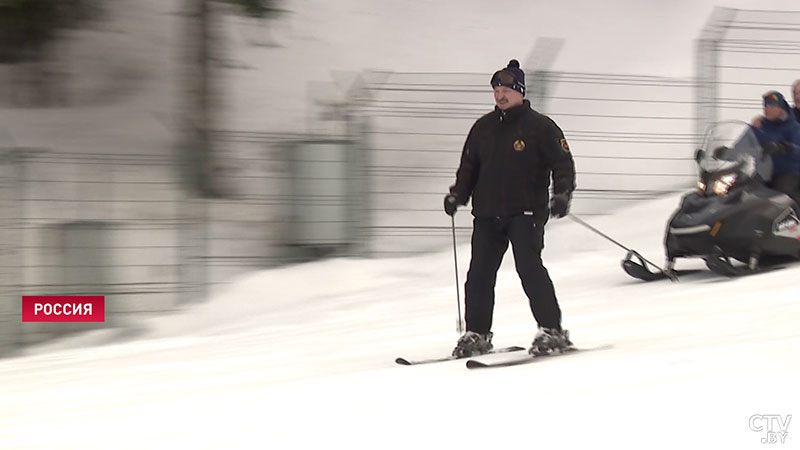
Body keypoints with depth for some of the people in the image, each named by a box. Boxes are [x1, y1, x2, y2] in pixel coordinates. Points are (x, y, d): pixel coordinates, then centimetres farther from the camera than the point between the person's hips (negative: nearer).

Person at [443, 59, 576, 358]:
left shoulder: (539, 126, -1)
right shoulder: (483, 128, 14)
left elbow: (563, 163, -3)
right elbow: (468, 166, 22)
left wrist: (562, 194, -17)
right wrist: (457, 194, 9)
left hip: (525, 212, -5)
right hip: (487, 213, 5)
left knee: (529, 267, -15)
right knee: (479, 273, 1)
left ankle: (552, 332, -7)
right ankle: (477, 334, 12)